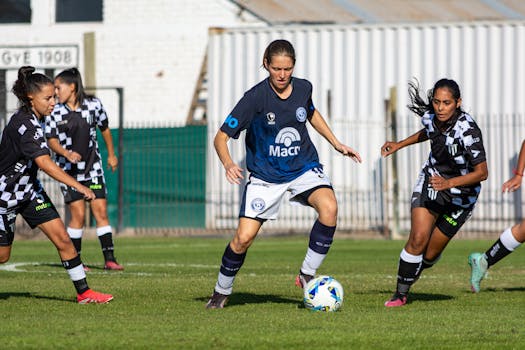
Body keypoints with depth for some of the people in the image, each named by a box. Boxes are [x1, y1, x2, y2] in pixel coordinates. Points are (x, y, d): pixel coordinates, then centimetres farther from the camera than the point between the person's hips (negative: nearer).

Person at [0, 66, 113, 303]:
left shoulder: (30, 119, 1)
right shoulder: (23, 125, -27)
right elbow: (44, 163, -37)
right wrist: (78, 187, -41)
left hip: (29, 189, 8)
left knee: (62, 238, -3)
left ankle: (83, 292, 0)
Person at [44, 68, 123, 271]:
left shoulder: (93, 105, -3)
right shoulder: (54, 112, -6)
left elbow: (104, 128, 12)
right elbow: (51, 140, -6)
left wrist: (111, 154, 21)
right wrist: (67, 153, -25)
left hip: (92, 167, 2)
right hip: (68, 169, -2)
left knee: (101, 212, -4)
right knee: (78, 215, -7)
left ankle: (109, 259, -3)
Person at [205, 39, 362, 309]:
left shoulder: (303, 88, -5)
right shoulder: (255, 98, -18)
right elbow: (221, 137, -17)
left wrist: (337, 144, 18)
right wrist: (228, 164, -36)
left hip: (304, 167, 2)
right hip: (265, 174, -2)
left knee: (329, 207, -28)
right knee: (244, 238, -10)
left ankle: (307, 274, -12)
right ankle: (221, 291, 17)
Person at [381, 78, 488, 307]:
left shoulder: (468, 130, -30)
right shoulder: (429, 116, -13)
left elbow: (482, 173, -28)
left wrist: (449, 182, -39)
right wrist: (400, 145, 12)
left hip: (461, 195, -3)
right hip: (431, 181, 3)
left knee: (431, 254, 4)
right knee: (418, 238, -17)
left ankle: (410, 276, 36)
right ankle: (400, 295, -4)